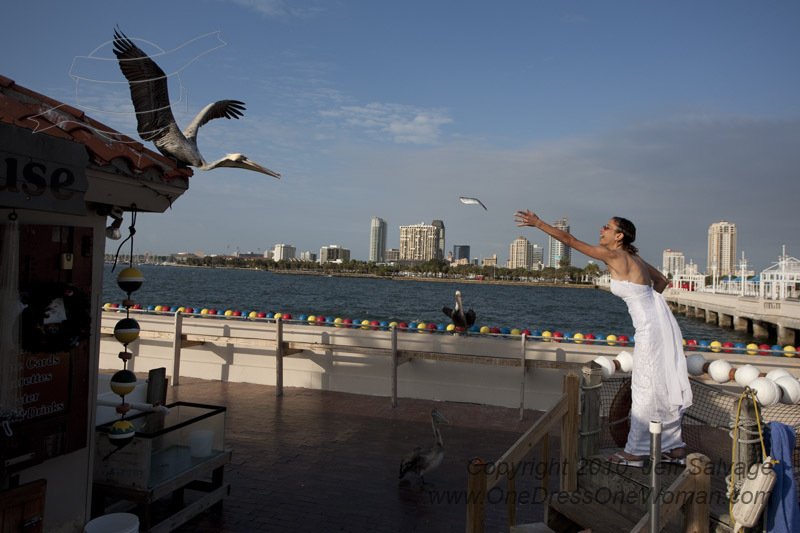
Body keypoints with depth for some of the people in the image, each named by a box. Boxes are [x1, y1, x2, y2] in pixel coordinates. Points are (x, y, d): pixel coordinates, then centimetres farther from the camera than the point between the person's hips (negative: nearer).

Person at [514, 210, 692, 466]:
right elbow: (661, 280, 23)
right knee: (662, 388, 15)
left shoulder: (614, 255, -13)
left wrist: (539, 223, -7)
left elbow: (571, 240, -11)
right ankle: (674, 447, 25)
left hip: (650, 329, -9)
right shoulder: (633, 257, 13)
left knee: (645, 390, 1)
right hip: (659, 324, 9)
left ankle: (635, 452, 12)